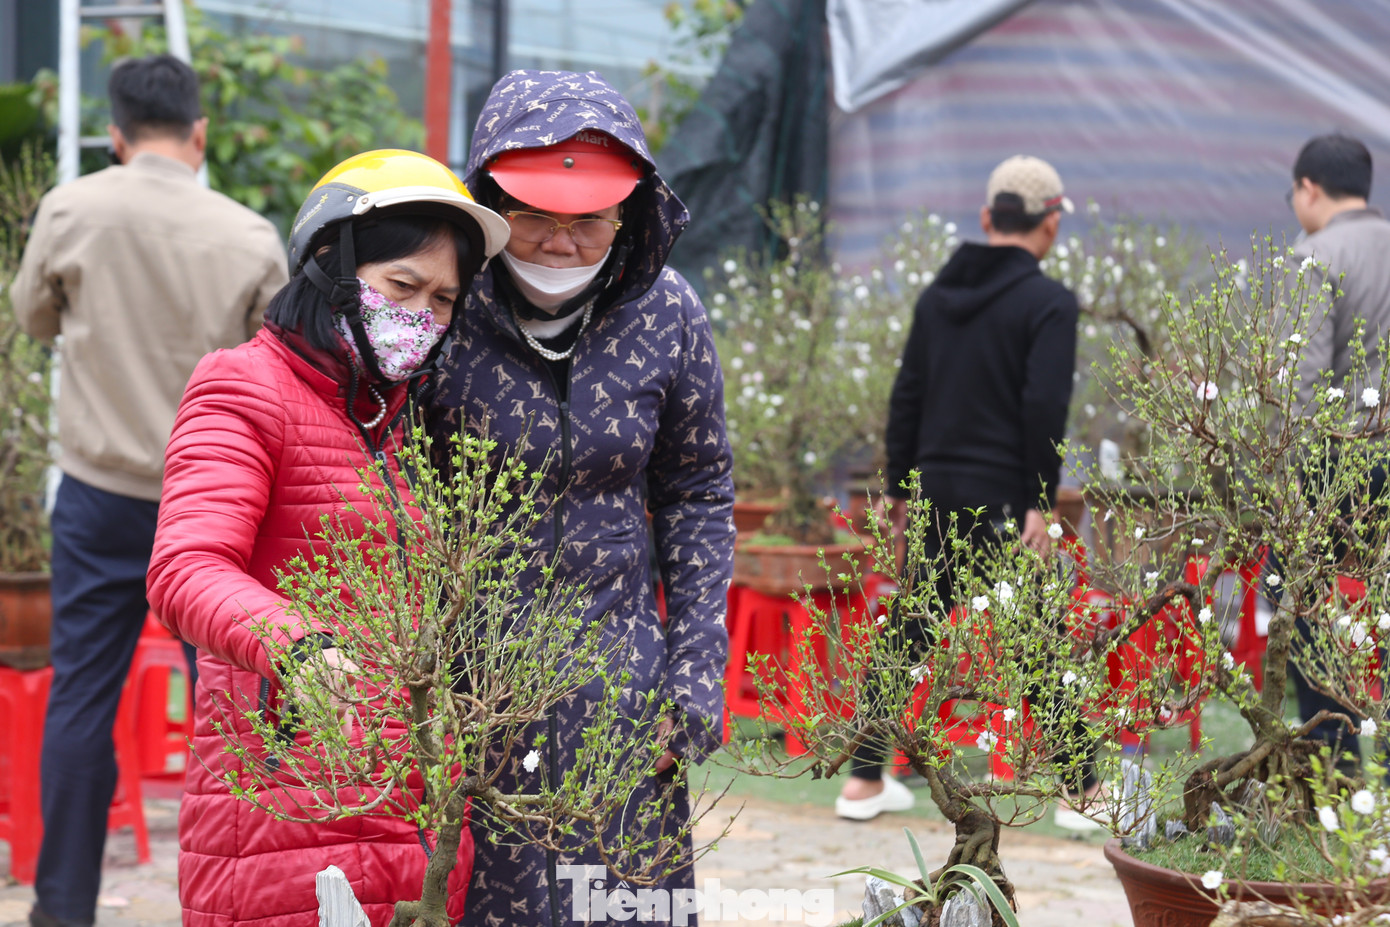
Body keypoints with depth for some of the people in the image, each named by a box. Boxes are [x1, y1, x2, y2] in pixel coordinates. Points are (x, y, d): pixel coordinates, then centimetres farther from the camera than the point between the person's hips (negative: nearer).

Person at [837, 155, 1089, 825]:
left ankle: (865, 781, 14)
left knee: (912, 633, 12)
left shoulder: (939, 294, 11)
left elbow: (906, 397, 13)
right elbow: (1044, 408, -16)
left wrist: (899, 486, 17)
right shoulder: (1048, 302, -8)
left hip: (936, 492, 6)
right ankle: (1082, 791, 5)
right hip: (1002, 499, -6)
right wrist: (1041, 503, -13)